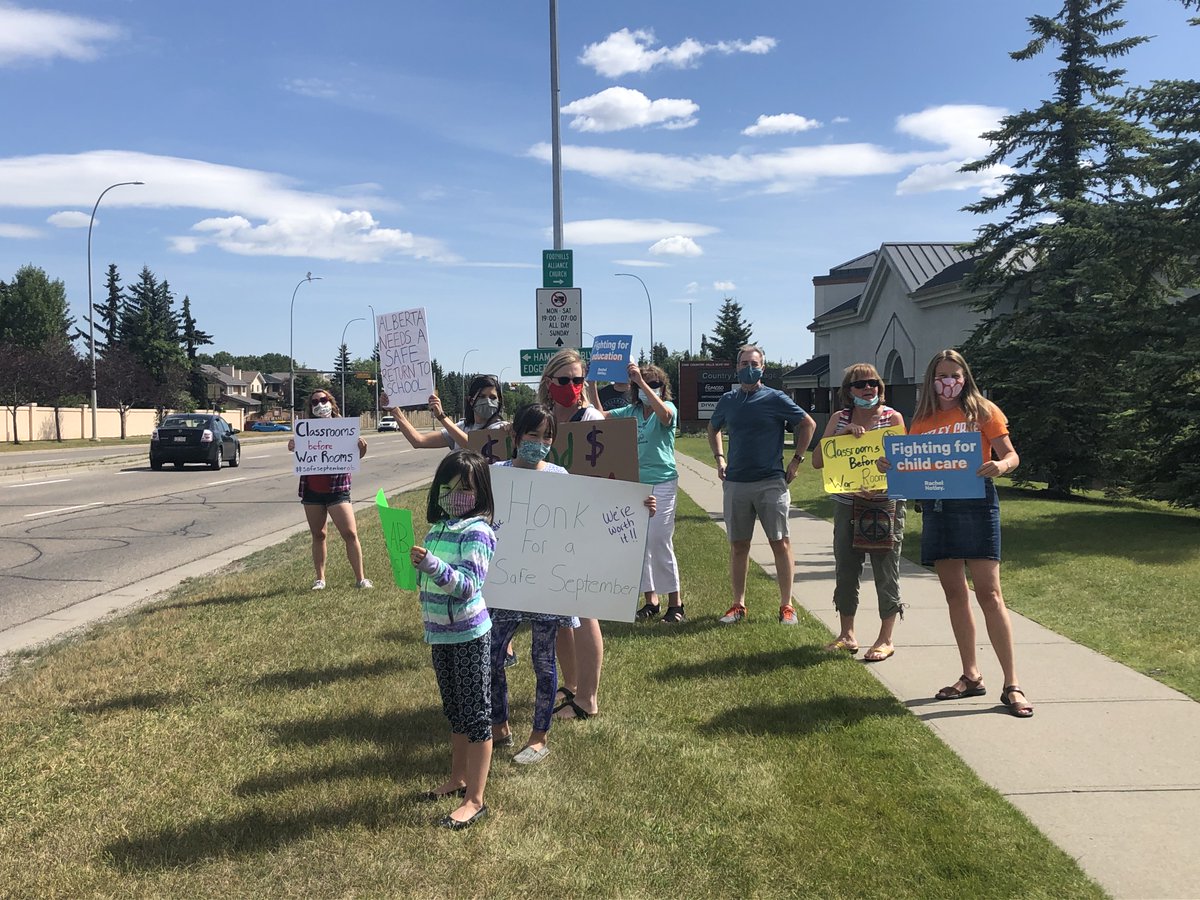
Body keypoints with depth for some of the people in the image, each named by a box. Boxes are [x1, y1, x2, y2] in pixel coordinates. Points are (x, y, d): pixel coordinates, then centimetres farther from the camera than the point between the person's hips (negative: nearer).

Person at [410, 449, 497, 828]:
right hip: (440, 634, 8)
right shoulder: (437, 529, 7)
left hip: (469, 636, -8)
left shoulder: (477, 532, -17)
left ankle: (475, 800, 10)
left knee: (475, 714, 1)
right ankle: (458, 779, 36)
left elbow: (467, 584, -29)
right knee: (454, 711, 20)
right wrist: (415, 566, 6)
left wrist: (433, 565, -39)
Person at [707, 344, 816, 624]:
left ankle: (786, 605, 7)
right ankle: (738, 604, 17)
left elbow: (808, 424, 4)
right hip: (735, 484, 3)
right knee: (738, 546, 8)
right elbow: (713, 428, 26)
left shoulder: (775, 399, -3)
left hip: (771, 483, -3)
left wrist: (796, 460, 0)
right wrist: (719, 459, 14)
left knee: (780, 543, -1)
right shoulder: (728, 400, 8)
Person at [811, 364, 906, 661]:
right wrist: (843, 434, -14)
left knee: (886, 573, 2)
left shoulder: (893, 418, 0)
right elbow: (817, 461, -1)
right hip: (847, 505, 3)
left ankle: (885, 639, 14)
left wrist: (877, 487, -22)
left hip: (886, 505, -3)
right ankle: (847, 635, 22)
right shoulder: (839, 419, 7)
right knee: (845, 570, 8)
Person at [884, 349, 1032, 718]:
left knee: (989, 593, -8)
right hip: (935, 505, 5)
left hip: (975, 502, -5)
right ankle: (971, 676, 19)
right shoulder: (923, 420, 13)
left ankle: (1012, 684, -3)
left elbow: (1011, 455, -2)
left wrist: (1001, 466, -25)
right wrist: (891, 465, -8)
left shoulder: (983, 410, 2)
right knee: (955, 594, 9)